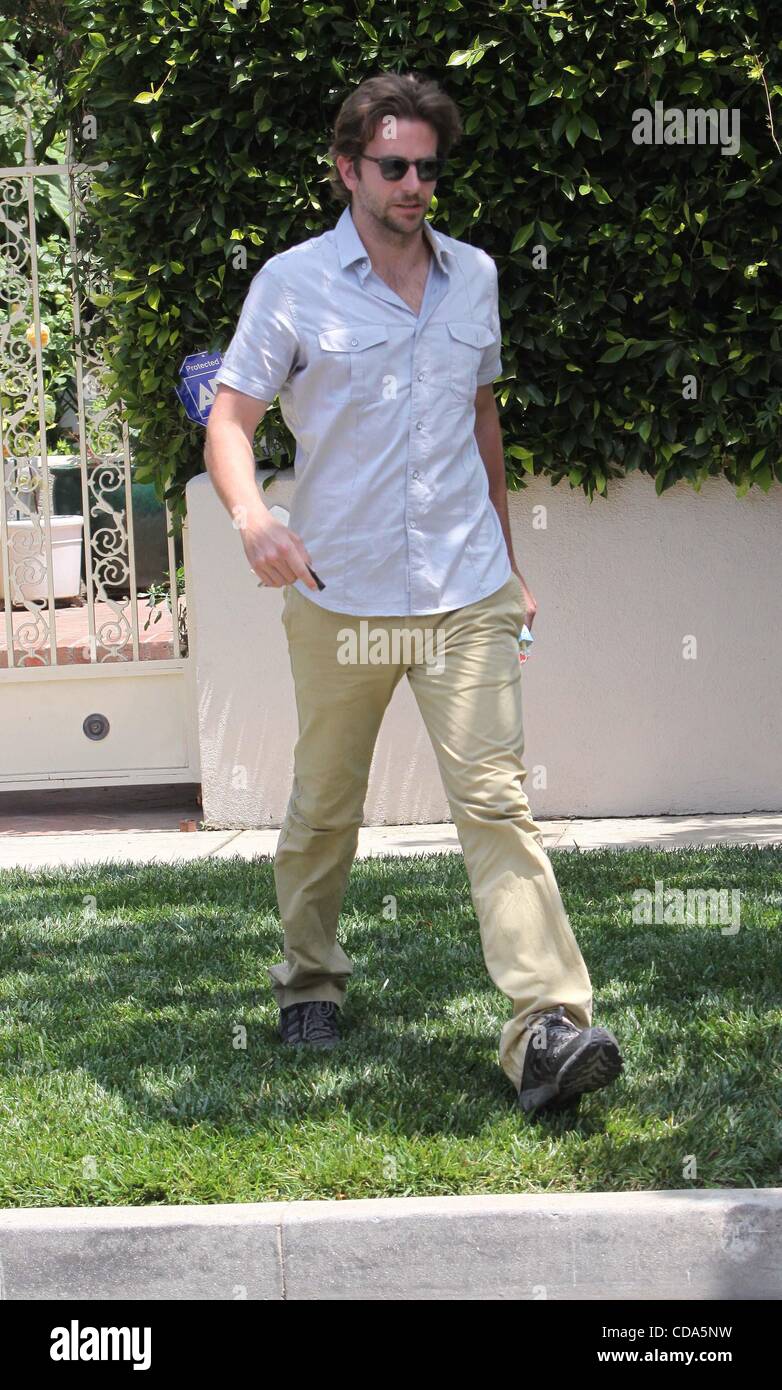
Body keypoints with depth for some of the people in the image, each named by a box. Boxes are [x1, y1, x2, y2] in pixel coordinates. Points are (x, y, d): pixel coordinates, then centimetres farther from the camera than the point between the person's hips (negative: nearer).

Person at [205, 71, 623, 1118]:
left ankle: (548, 1030, -20)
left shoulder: (474, 276, 11)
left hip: (466, 594, 1)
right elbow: (230, 420, -5)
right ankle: (310, 981, 33)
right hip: (338, 596, -1)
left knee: (495, 798, -11)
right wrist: (252, 514, -26)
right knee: (323, 807, 11)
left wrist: (507, 557, 24)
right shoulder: (293, 283, -2)